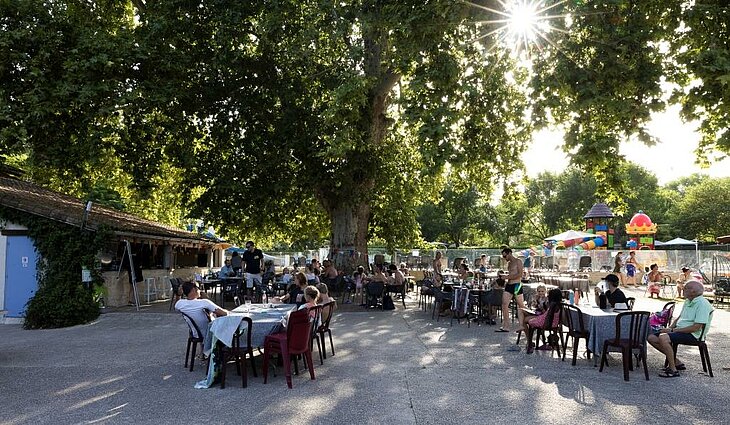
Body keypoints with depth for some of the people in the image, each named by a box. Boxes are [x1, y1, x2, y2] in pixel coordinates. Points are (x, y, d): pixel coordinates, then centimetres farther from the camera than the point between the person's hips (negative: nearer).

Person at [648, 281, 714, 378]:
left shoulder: (702, 304, -16)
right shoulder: (687, 301, 16)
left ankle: (673, 370, -20)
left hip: (692, 334, -10)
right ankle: (676, 362, 8)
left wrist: (674, 330, -18)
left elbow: (696, 327, -22)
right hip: (679, 330, 10)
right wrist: (670, 328, 5)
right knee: (652, 338, -2)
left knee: (663, 338, -32)